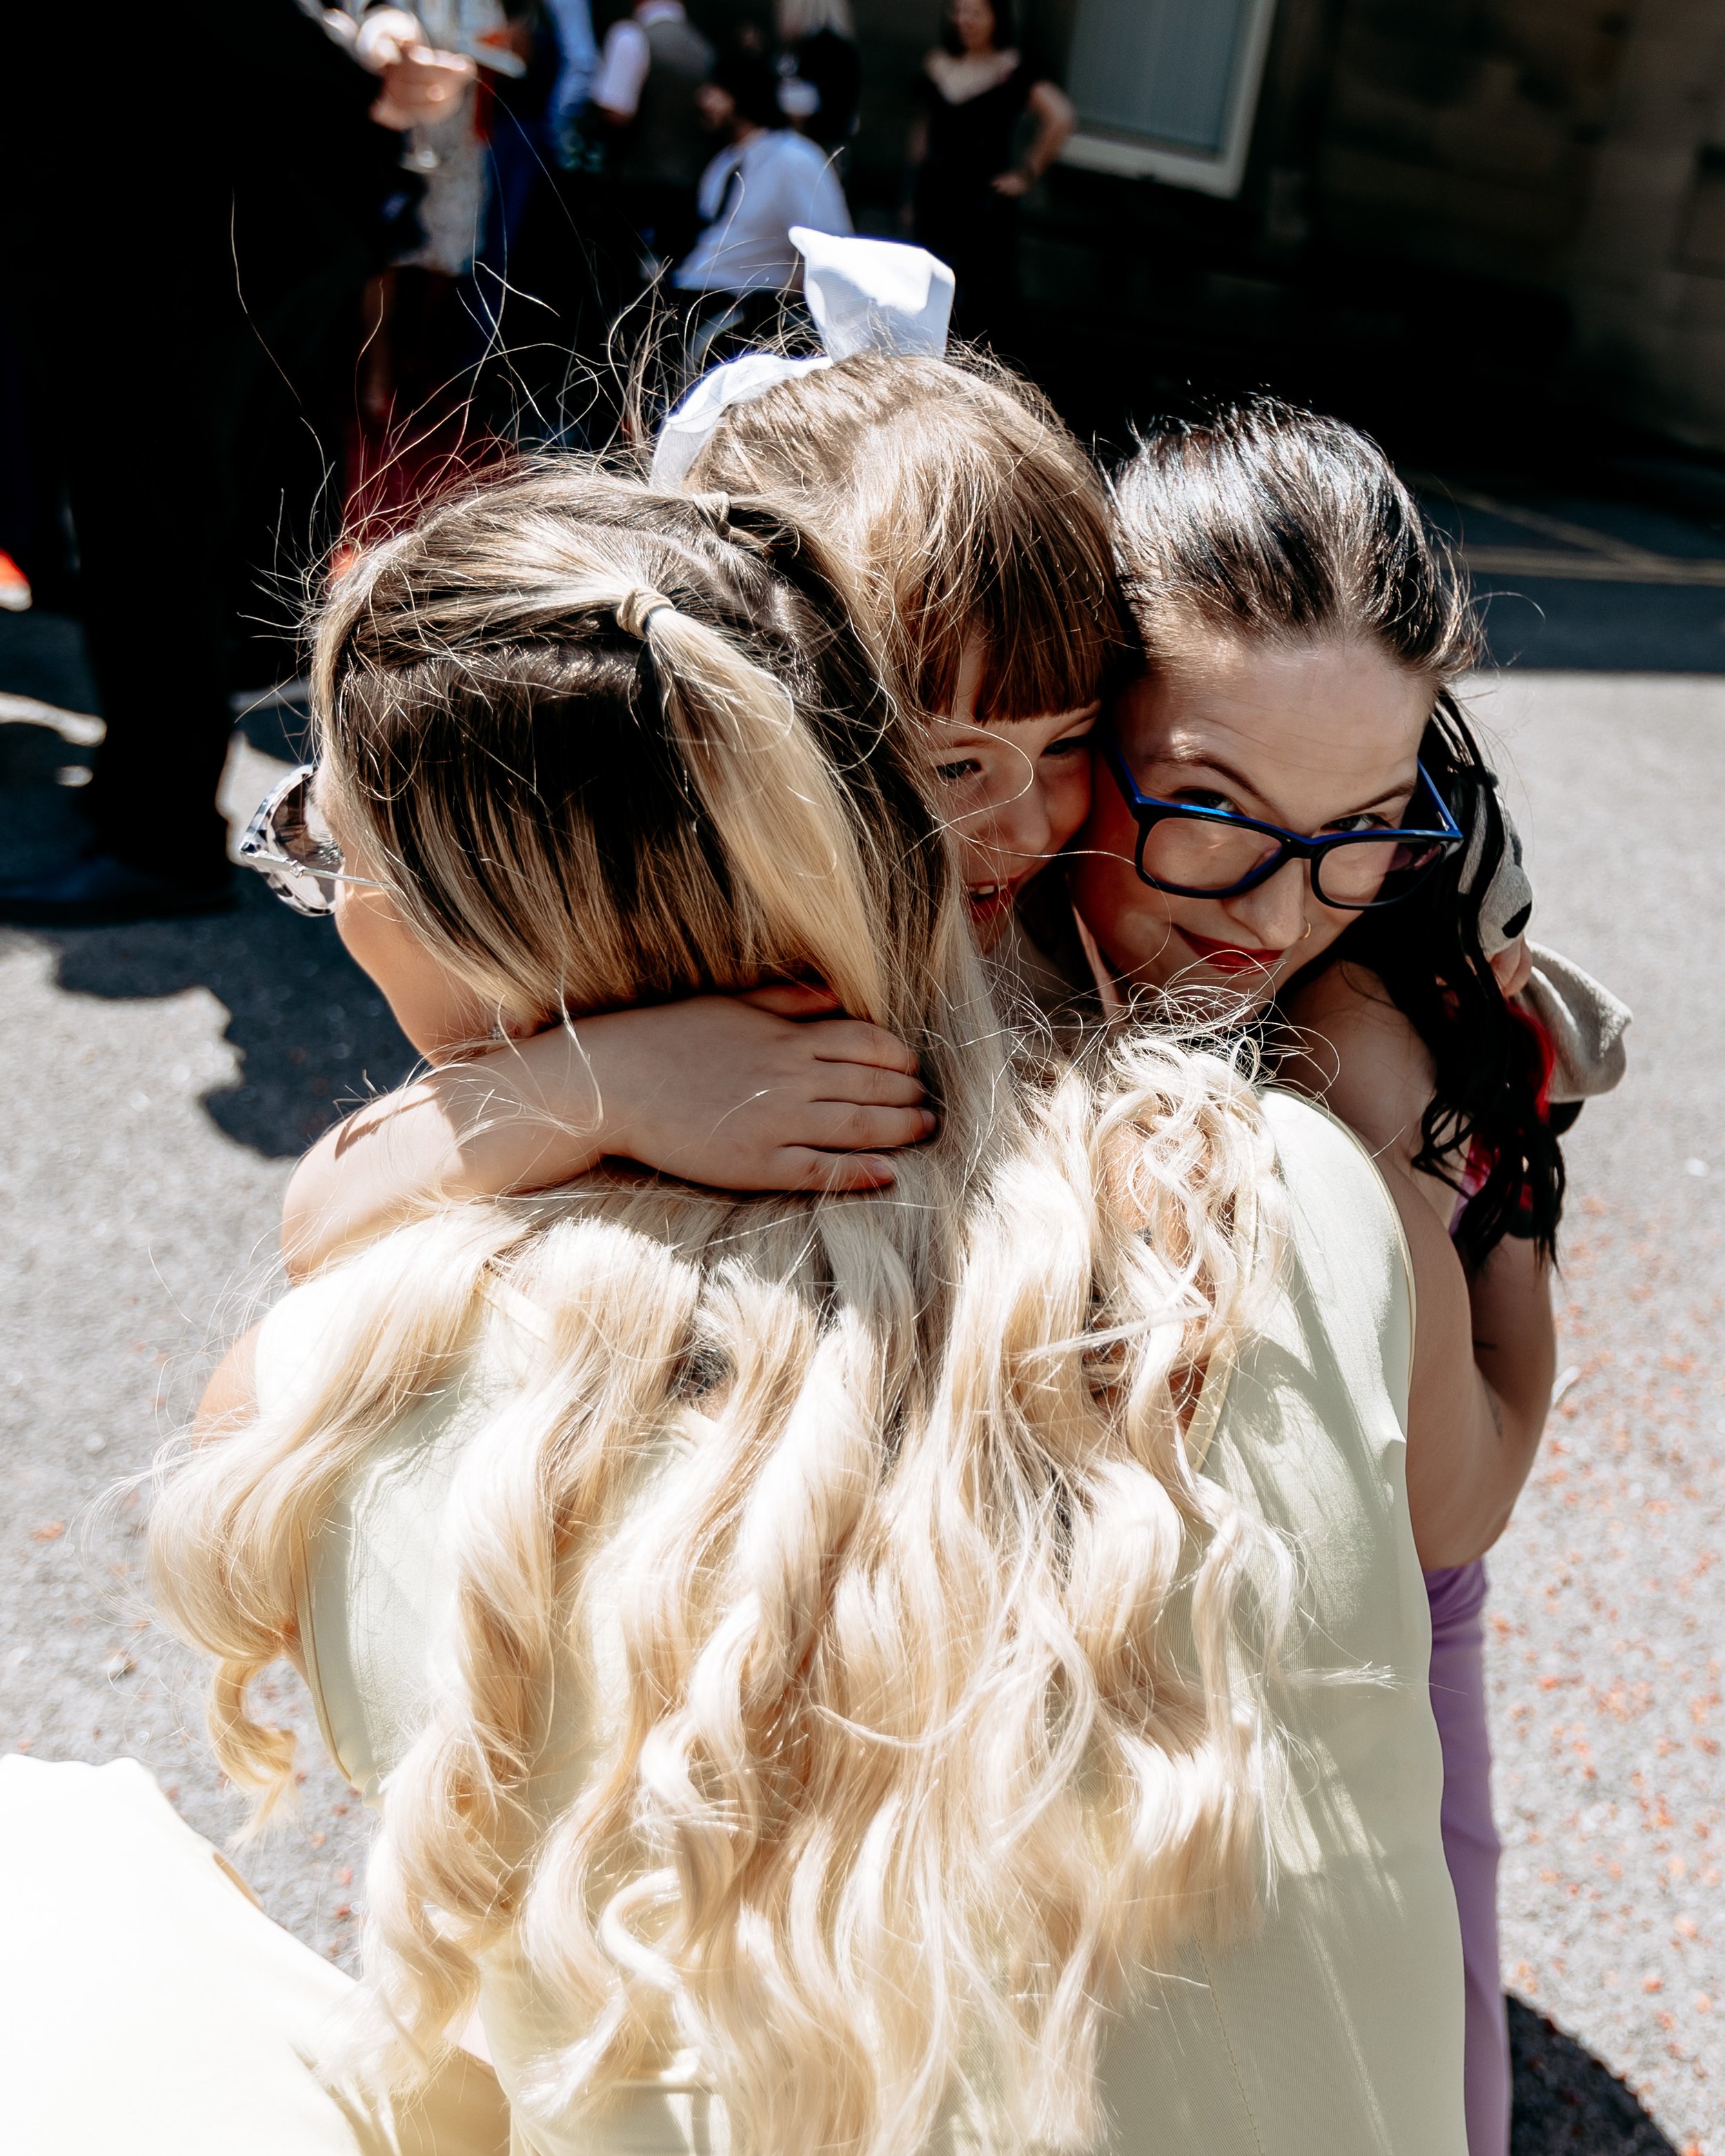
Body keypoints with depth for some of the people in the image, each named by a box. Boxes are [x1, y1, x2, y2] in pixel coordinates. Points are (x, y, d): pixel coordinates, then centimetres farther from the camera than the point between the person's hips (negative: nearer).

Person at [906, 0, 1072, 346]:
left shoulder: (1013, 72, -9)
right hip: (935, 197, 6)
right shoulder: (938, 64, 8)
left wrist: (1027, 174, -14)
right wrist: (915, 194, 15)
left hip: (986, 203, -5)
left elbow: (1060, 119, -17)